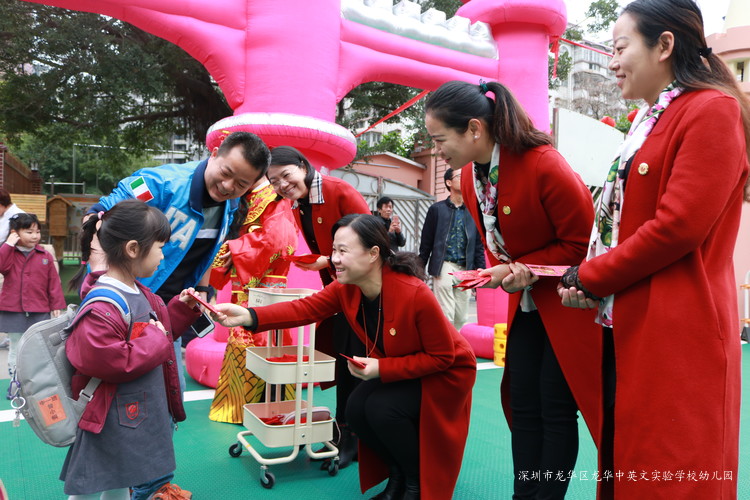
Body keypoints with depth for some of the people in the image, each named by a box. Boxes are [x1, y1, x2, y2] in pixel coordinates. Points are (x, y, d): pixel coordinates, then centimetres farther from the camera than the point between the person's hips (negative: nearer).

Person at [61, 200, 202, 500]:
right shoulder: (102, 308, -27)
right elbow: (105, 362, -33)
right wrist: (154, 338, -24)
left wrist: (182, 309, 6)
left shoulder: (139, 294, 5)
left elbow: (156, 330, 19)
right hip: (112, 427, -10)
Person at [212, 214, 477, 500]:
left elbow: (442, 356, -25)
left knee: (381, 409, -25)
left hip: (445, 373, -6)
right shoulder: (345, 289, -15)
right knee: (356, 411, -13)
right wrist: (249, 316, -37)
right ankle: (397, 475, 15)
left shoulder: (415, 294, -34)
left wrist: (382, 368, -30)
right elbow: (304, 309, -22)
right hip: (392, 369, 6)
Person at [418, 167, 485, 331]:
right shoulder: (437, 209, 2)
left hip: (465, 270, 4)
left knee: (461, 317, 8)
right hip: (444, 267, -3)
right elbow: (426, 242, 2)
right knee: (446, 315, -6)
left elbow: (478, 244, 11)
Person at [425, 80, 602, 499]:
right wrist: (502, 272, -12)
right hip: (526, 300, 7)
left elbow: (582, 242, -18)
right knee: (523, 402, 10)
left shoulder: (543, 166, -25)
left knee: (556, 405, -1)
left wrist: (525, 269, -22)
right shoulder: (469, 177, -2)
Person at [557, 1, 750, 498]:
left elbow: (679, 226, -19)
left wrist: (588, 278, -11)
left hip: (676, 332, -9)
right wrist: (592, 279, 0)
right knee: (624, 460, 16)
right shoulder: (649, 122, 19)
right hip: (628, 327, 9)